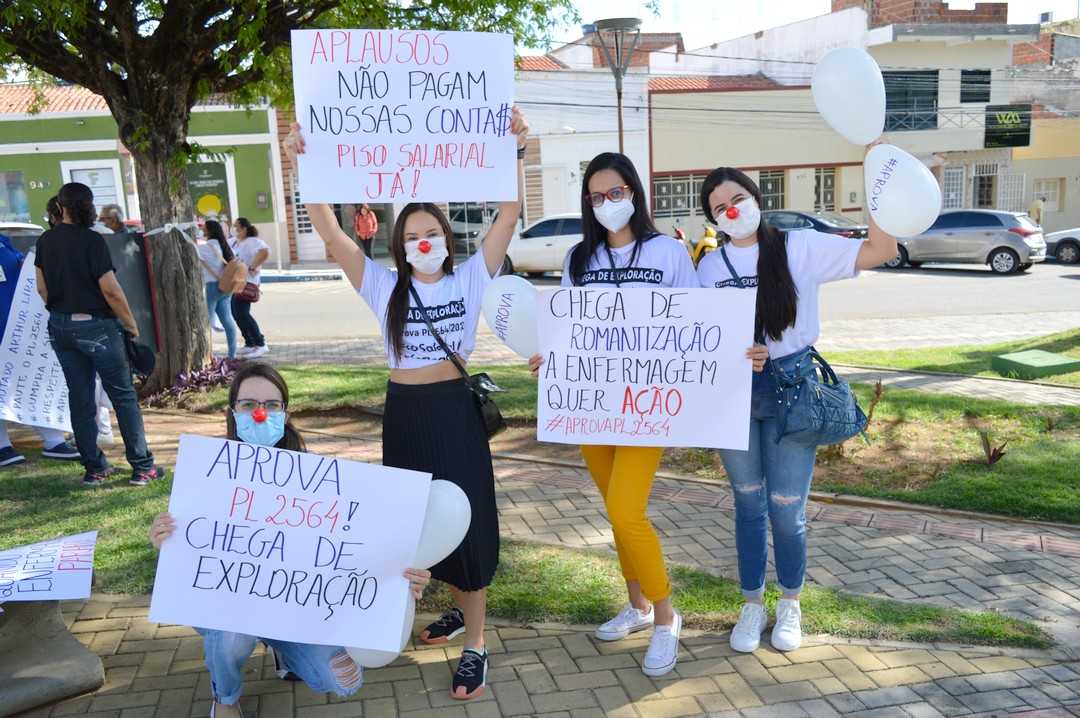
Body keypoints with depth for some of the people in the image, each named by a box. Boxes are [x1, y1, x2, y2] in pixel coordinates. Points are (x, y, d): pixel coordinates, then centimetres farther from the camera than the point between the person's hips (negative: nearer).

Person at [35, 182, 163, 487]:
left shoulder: (45, 241, 5)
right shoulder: (91, 240, -14)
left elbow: (42, 287, 11)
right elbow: (110, 289, -17)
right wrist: (130, 324, -6)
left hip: (60, 327, 6)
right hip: (96, 325, -6)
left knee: (80, 399, 11)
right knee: (123, 396, 2)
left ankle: (94, 468, 18)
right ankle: (142, 467, 3)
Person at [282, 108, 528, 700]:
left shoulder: (469, 278, 0)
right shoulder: (384, 285, 3)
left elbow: (510, 213, -8)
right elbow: (330, 232, -6)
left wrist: (517, 150, -19)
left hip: (456, 410, -3)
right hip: (404, 412, 3)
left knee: (466, 517, -2)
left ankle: (475, 645, 9)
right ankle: (460, 605, 39)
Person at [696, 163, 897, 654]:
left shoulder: (800, 248, -4)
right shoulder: (710, 267, 4)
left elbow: (881, 251, -8)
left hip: (791, 388, -2)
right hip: (733, 393, 2)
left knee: (786, 508, 1)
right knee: (749, 503, 13)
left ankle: (790, 603, 28)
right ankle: (752, 605, 29)